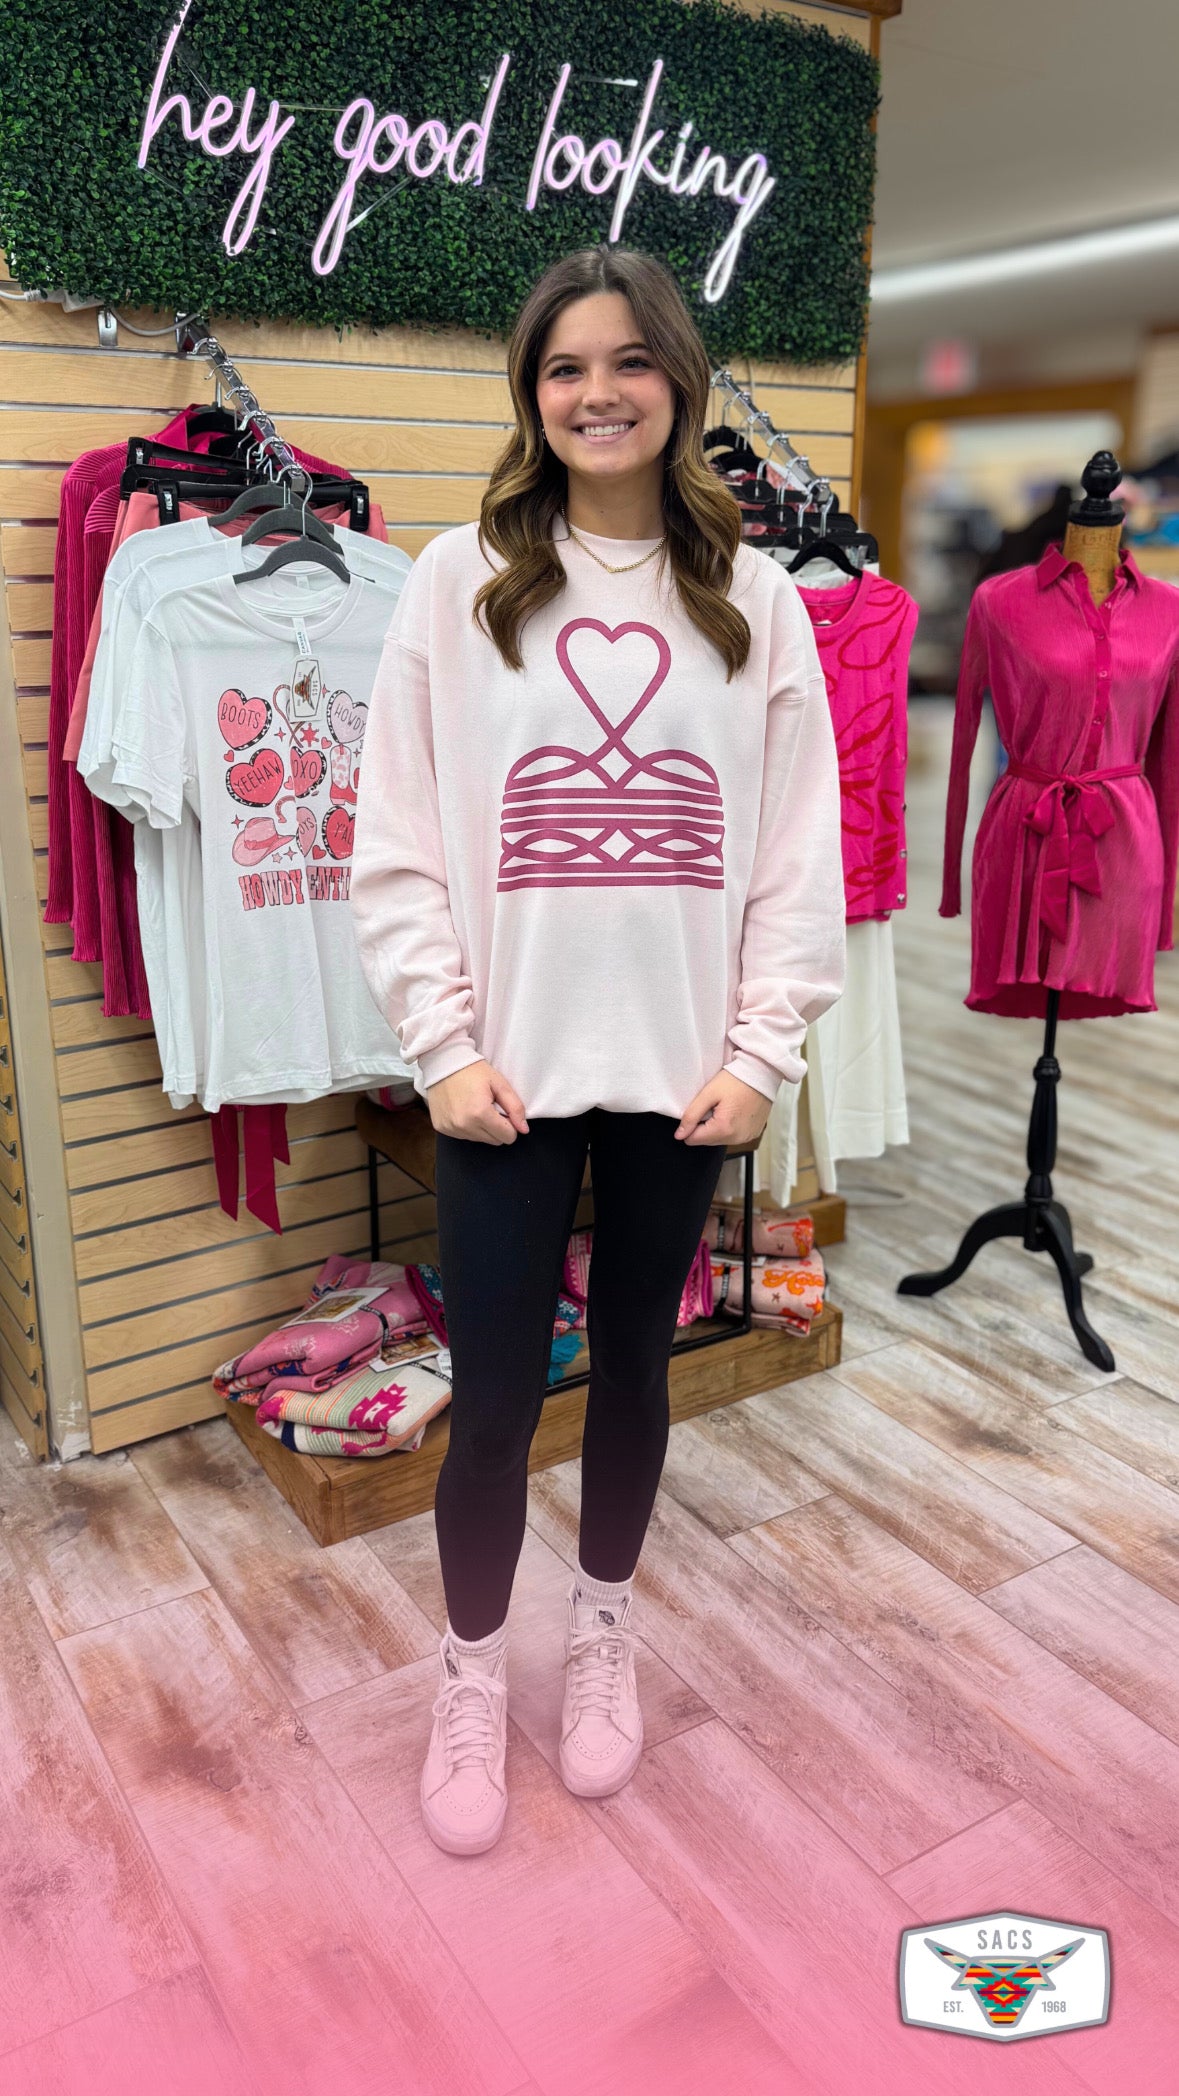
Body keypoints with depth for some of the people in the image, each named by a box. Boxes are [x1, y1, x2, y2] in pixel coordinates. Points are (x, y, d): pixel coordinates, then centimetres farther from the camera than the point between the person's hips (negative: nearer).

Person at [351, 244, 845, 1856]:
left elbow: (803, 853, 2)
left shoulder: (754, 599, 4)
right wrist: (445, 1045, -9)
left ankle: (603, 1636, 41)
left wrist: (760, 1051, -5)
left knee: (635, 1364, 16)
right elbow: (397, 843, -3)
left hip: (681, 1073, 2)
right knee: (494, 1395, 5)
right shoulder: (459, 581, 0)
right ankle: (472, 1681, 32)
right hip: (509, 1073, -1)